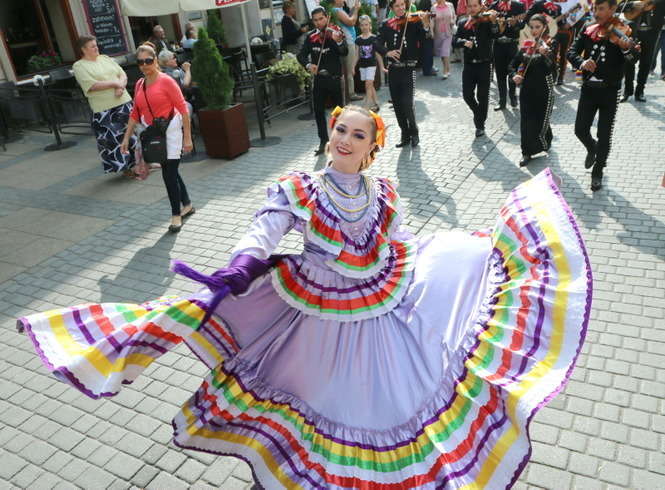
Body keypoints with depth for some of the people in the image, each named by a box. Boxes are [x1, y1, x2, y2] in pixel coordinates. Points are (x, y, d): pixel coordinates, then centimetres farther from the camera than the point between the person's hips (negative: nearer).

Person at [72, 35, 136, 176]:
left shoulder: (105, 58, 15)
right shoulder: (79, 66, -2)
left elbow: (122, 74, 10)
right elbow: (92, 86, -14)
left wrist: (121, 86, -11)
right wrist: (114, 83, -13)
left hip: (123, 101, 5)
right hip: (104, 108, -5)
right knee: (112, 139, -1)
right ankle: (124, 166, 11)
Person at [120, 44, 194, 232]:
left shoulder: (166, 81, -10)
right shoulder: (139, 85, 9)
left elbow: (183, 109, -11)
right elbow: (135, 113, 14)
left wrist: (187, 138, -14)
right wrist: (127, 137, 11)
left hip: (170, 130, -6)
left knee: (169, 173, -9)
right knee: (170, 171, 14)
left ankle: (176, 215, 4)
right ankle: (187, 205, 31)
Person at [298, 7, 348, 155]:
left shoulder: (335, 32, -7)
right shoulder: (310, 36, 3)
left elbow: (344, 52, -21)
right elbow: (301, 55, 1)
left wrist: (339, 42, -42)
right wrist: (308, 65, -19)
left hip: (334, 78, -3)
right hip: (318, 79, 3)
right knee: (318, 111, 3)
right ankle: (323, 142, 12)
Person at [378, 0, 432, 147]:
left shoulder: (414, 21, -1)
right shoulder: (386, 25, 7)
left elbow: (424, 38, -15)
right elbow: (379, 43, 0)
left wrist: (425, 25, -34)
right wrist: (387, 52, -19)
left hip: (408, 68, -4)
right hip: (393, 69, 4)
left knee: (407, 104, -12)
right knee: (397, 105, 8)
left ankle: (414, 133, 9)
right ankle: (405, 135, 22)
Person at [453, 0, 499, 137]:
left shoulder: (486, 20, -3)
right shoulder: (462, 22, 6)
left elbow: (495, 35, -19)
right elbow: (455, 41, -3)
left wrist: (493, 22, -36)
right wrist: (464, 42, -22)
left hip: (484, 64, -3)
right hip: (469, 65, 3)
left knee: (482, 96, 2)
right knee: (467, 95, 3)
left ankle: (480, 124, 16)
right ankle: (478, 113, 33)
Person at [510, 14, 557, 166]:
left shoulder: (550, 43, -8)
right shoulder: (527, 44, 7)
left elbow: (551, 67, -25)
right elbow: (513, 64, 13)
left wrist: (545, 54, -44)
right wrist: (514, 75, -8)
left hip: (544, 90, -4)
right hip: (526, 89, 4)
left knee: (540, 123, 1)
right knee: (526, 123, 3)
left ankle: (546, 142, 32)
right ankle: (527, 152, 18)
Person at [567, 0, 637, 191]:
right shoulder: (587, 30, 2)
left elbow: (634, 58, -19)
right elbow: (571, 51, -6)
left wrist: (626, 48, -42)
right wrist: (581, 62, -28)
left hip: (610, 91, -3)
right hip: (588, 88, 3)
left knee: (604, 135, 2)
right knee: (580, 130, 3)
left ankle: (597, 172, 20)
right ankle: (592, 148, 38)